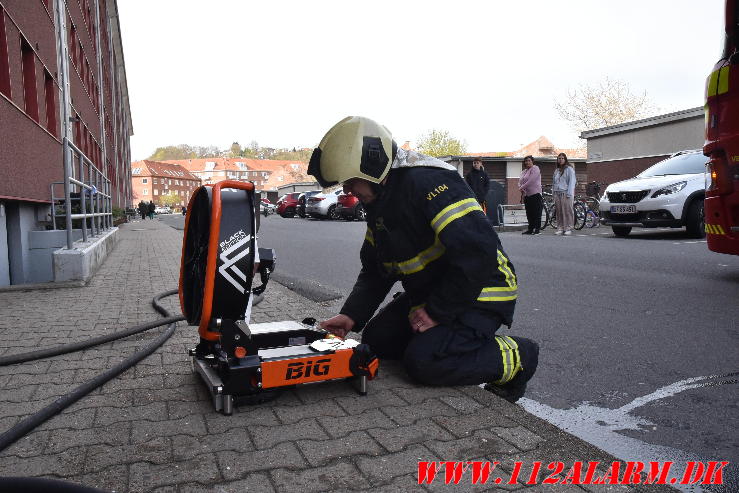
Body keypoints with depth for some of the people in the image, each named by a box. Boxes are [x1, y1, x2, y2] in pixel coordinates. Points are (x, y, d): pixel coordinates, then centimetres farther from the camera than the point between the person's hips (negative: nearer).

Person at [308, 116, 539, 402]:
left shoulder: (427, 181, -25)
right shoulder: (378, 201, 6)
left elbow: (478, 250, -32)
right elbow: (374, 269, 11)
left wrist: (438, 312, -24)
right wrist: (351, 315, -4)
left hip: (480, 291, -9)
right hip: (428, 291, 10)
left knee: (424, 363, -24)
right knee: (375, 340, 6)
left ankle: (515, 357, -2)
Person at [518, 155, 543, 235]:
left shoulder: (535, 168, -4)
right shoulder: (524, 171, 20)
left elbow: (531, 181, -16)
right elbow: (520, 182, 14)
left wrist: (522, 187, -11)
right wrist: (521, 189, -7)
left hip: (535, 194, -8)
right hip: (526, 195, 8)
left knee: (536, 213, -7)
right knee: (529, 213, 9)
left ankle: (537, 229, -4)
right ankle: (530, 229, 13)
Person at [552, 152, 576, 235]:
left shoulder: (569, 169, 0)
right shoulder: (556, 170, 21)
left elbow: (572, 182, -7)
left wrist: (569, 194, -14)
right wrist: (553, 192, 12)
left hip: (566, 193, -6)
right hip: (557, 193, 6)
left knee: (567, 211, -7)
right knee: (558, 212, 4)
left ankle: (568, 228, -4)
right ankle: (560, 228, 9)